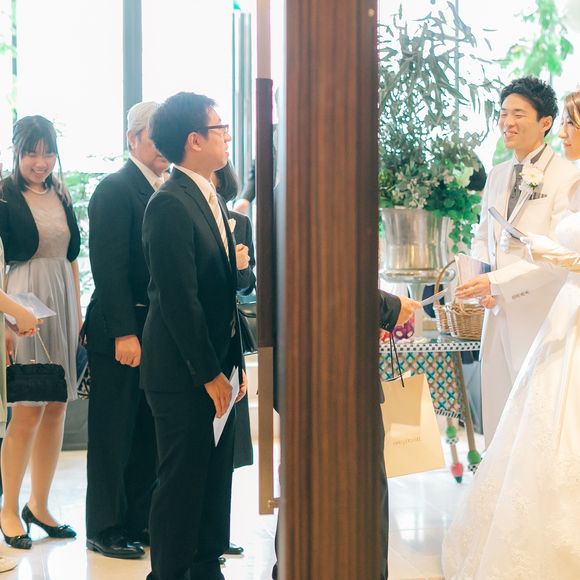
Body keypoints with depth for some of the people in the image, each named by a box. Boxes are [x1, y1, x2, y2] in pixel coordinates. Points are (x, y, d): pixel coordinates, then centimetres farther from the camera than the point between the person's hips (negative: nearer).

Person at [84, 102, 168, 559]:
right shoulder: (116, 190, -11)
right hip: (121, 330, -8)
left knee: (148, 431, 14)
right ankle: (106, 530, 14)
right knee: (114, 433, 3)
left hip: (157, 329, 8)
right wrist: (124, 332, -20)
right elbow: (108, 266, -17)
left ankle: (140, 521, 25)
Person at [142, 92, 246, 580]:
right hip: (184, 373, -9)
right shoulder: (170, 204, -17)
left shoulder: (211, 197, 12)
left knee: (216, 476, 16)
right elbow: (179, 300, -20)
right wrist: (209, 373, -17)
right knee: (183, 480, 1)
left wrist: (235, 362, 12)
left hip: (216, 367, 9)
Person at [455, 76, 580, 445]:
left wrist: (496, 282, -21)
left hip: (542, 315, -7)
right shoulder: (497, 176, 14)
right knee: (497, 411, 10)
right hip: (499, 313, 7)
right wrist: (477, 277, 1)